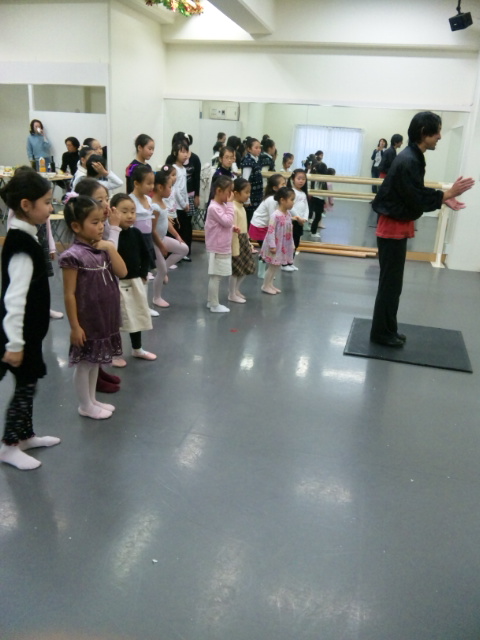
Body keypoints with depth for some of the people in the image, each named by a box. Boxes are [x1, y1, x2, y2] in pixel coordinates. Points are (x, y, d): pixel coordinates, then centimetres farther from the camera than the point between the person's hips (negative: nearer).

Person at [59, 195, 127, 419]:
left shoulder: (102, 250, 2)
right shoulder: (74, 256, -19)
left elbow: (122, 272, -1)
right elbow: (69, 295, -17)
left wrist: (110, 248, -10)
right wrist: (75, 326, -16)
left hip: (105, 318, 7)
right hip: (87, 321, -7)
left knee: (96, 361, 20)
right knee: (84, 364, 9)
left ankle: (92, 400, 36)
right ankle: (85, 405, 25)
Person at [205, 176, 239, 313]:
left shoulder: (222, 206, 12)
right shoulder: (214, 207, -19)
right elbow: (227, 221, -24)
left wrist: (232, 228, 3)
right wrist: (230, 204, -18)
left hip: (223, 248, 10)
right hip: (217, 249, -10)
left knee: (216, 276, 16)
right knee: (216, 276, -2)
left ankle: (211, 302, 25)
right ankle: (215, 305, 6)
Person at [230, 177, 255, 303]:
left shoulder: (241, 207, 10)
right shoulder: (233, 209, -20)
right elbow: (233, 230, -21)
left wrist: (248, 243, 20)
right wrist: (235, 249, -21)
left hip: (244, 241, 10)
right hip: (237, 241, -9)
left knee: (246, 268, 16)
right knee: (236, 269, 2)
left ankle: (236, 289, 32)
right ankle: (232, 294, 16)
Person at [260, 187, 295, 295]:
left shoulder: (288, 214, 4)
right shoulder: (276, 215, -22)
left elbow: (290, 231, 12)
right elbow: (271, 231, -22)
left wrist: (292, 245, 15)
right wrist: (272, 246, -22)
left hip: (284, 246, 8)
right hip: (276, 246, -8)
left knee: (277, 266, 15)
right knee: (273, 266, 2)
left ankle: (270, 284, 28)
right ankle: (265, 286, 17)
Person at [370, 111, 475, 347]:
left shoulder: (412, 157, 10)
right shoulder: (408, 161, -22)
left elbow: (417, 193, 15)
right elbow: (418, 201, -21)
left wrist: (444, 198, 4)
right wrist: (448, 194, -14)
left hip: (397, 226, 10)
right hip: (394, 228, -10)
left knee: (392, 281, 15)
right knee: (390, 282, -1)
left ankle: (386, 329, 26)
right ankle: (381, 333, 12)